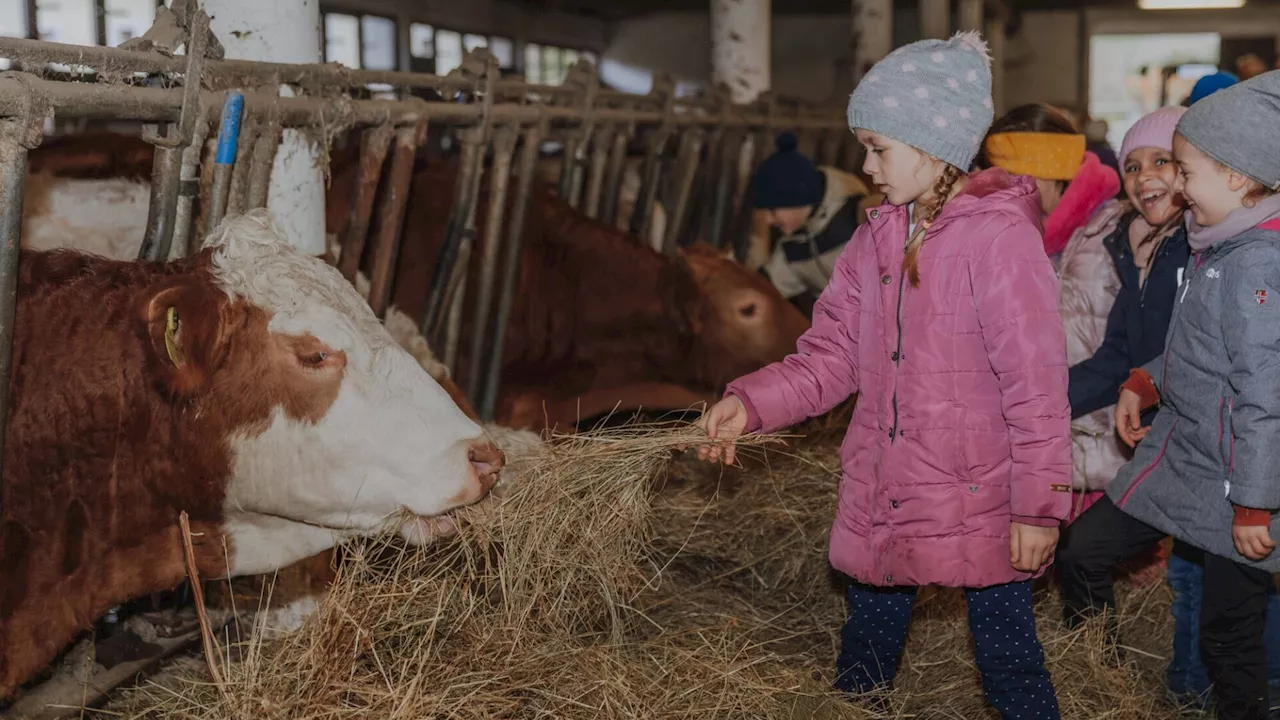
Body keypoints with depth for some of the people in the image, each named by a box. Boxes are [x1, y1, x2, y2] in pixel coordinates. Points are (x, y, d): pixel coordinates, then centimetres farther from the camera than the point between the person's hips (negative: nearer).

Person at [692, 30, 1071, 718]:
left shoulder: (1000, 237, -16)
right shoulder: (877, 237, 6)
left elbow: (1036, 384, -16)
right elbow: (831, 355, 5)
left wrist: (1039, 505, -15)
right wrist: (751, 402, -9)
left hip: (979, 507, -6)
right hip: (880, 504, 7)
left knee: (1009, 664, 6)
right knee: (862, 662, 19)